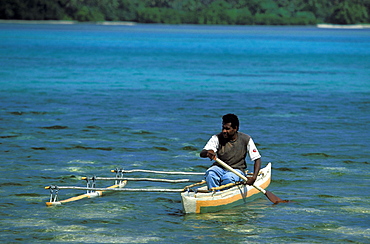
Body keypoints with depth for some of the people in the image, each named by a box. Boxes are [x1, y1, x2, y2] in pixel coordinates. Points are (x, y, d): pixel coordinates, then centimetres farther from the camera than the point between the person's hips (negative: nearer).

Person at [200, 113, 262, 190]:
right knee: (210, 174, -34)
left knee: (228, 178, -36)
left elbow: (257, 159, -5)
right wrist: (207, 153, -45)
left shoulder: (246, 140, -7)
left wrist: (254, 177, -21)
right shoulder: (217, 138, -7)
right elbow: (202, 154, -18)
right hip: (219, 168, 1)